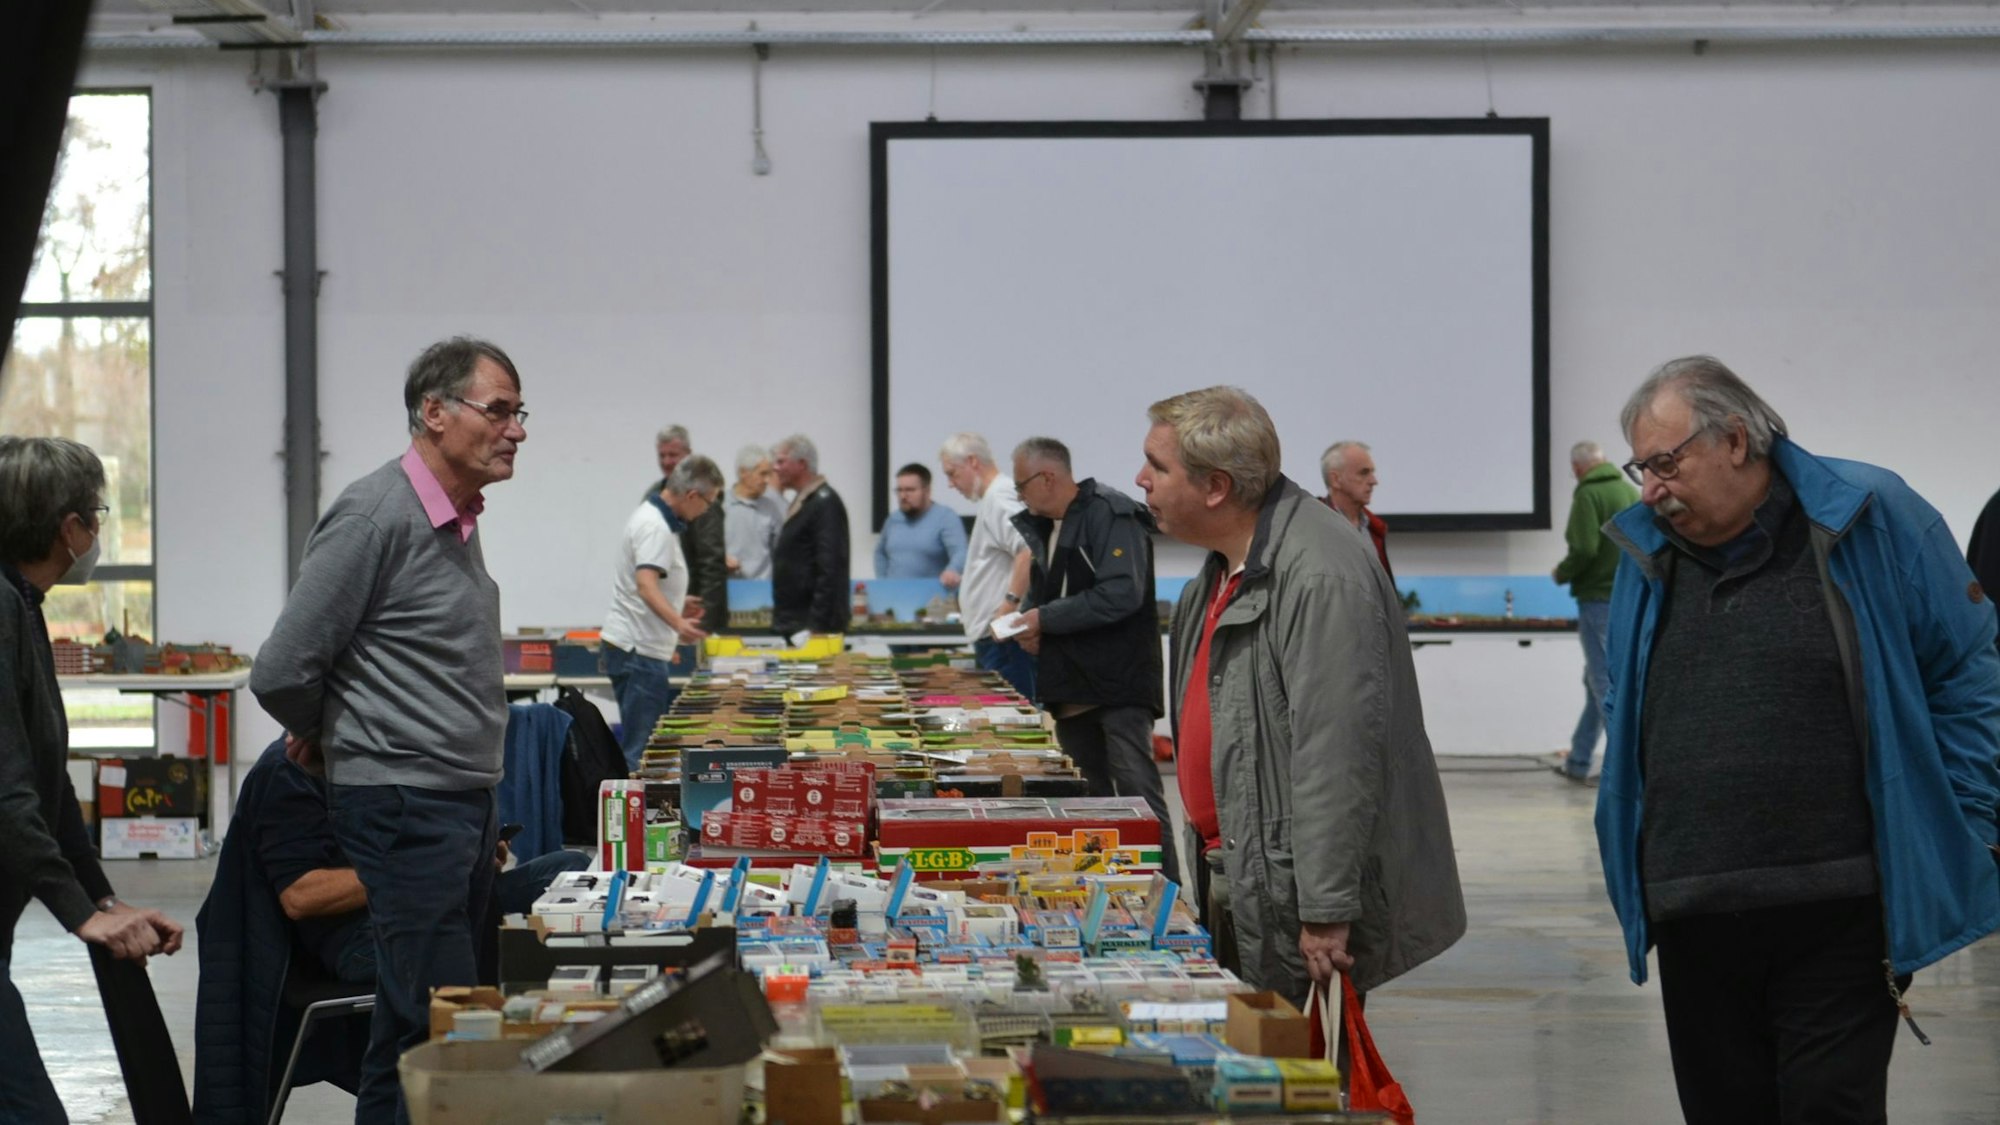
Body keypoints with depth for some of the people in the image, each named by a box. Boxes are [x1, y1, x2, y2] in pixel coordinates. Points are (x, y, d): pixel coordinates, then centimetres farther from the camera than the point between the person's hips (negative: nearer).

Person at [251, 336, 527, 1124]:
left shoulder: (458, 518, 13)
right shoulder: (376, 515, -16)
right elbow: (281, 672, -16)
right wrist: (323, 740, 2)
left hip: (464, 802, 9)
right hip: (405, 805, -9)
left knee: (403, 1029, 14)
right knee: (442, 1031, -10)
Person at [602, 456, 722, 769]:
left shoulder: (654, 517, 14)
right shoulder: (655, 526, -18)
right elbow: (646, 585, -31)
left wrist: (677, 606, 37)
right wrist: (678, 623, -44)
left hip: (644, 649, 11)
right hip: (638, 649, -11)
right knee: (640, 751, -9)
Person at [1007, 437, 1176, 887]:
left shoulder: (1111, 514, -12)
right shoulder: (1044, 527, 16)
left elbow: (1122, 593, -23)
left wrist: (1046, 618, -18)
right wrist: (1030, 624, 3)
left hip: (1119, 684, -9)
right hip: (1072, 688, 9)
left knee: (1139, 794, -13)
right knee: (1086, 799, 12)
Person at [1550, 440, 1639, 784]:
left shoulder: (1588, 495, -13)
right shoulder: (1631, 491, 10)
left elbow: (1583, 550, -20)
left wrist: (1562, 574, -2)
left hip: (1598, 598, -8)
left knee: (1604, 680, -3)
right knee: (1596, 679, 16)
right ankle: (1578, 762, 22)